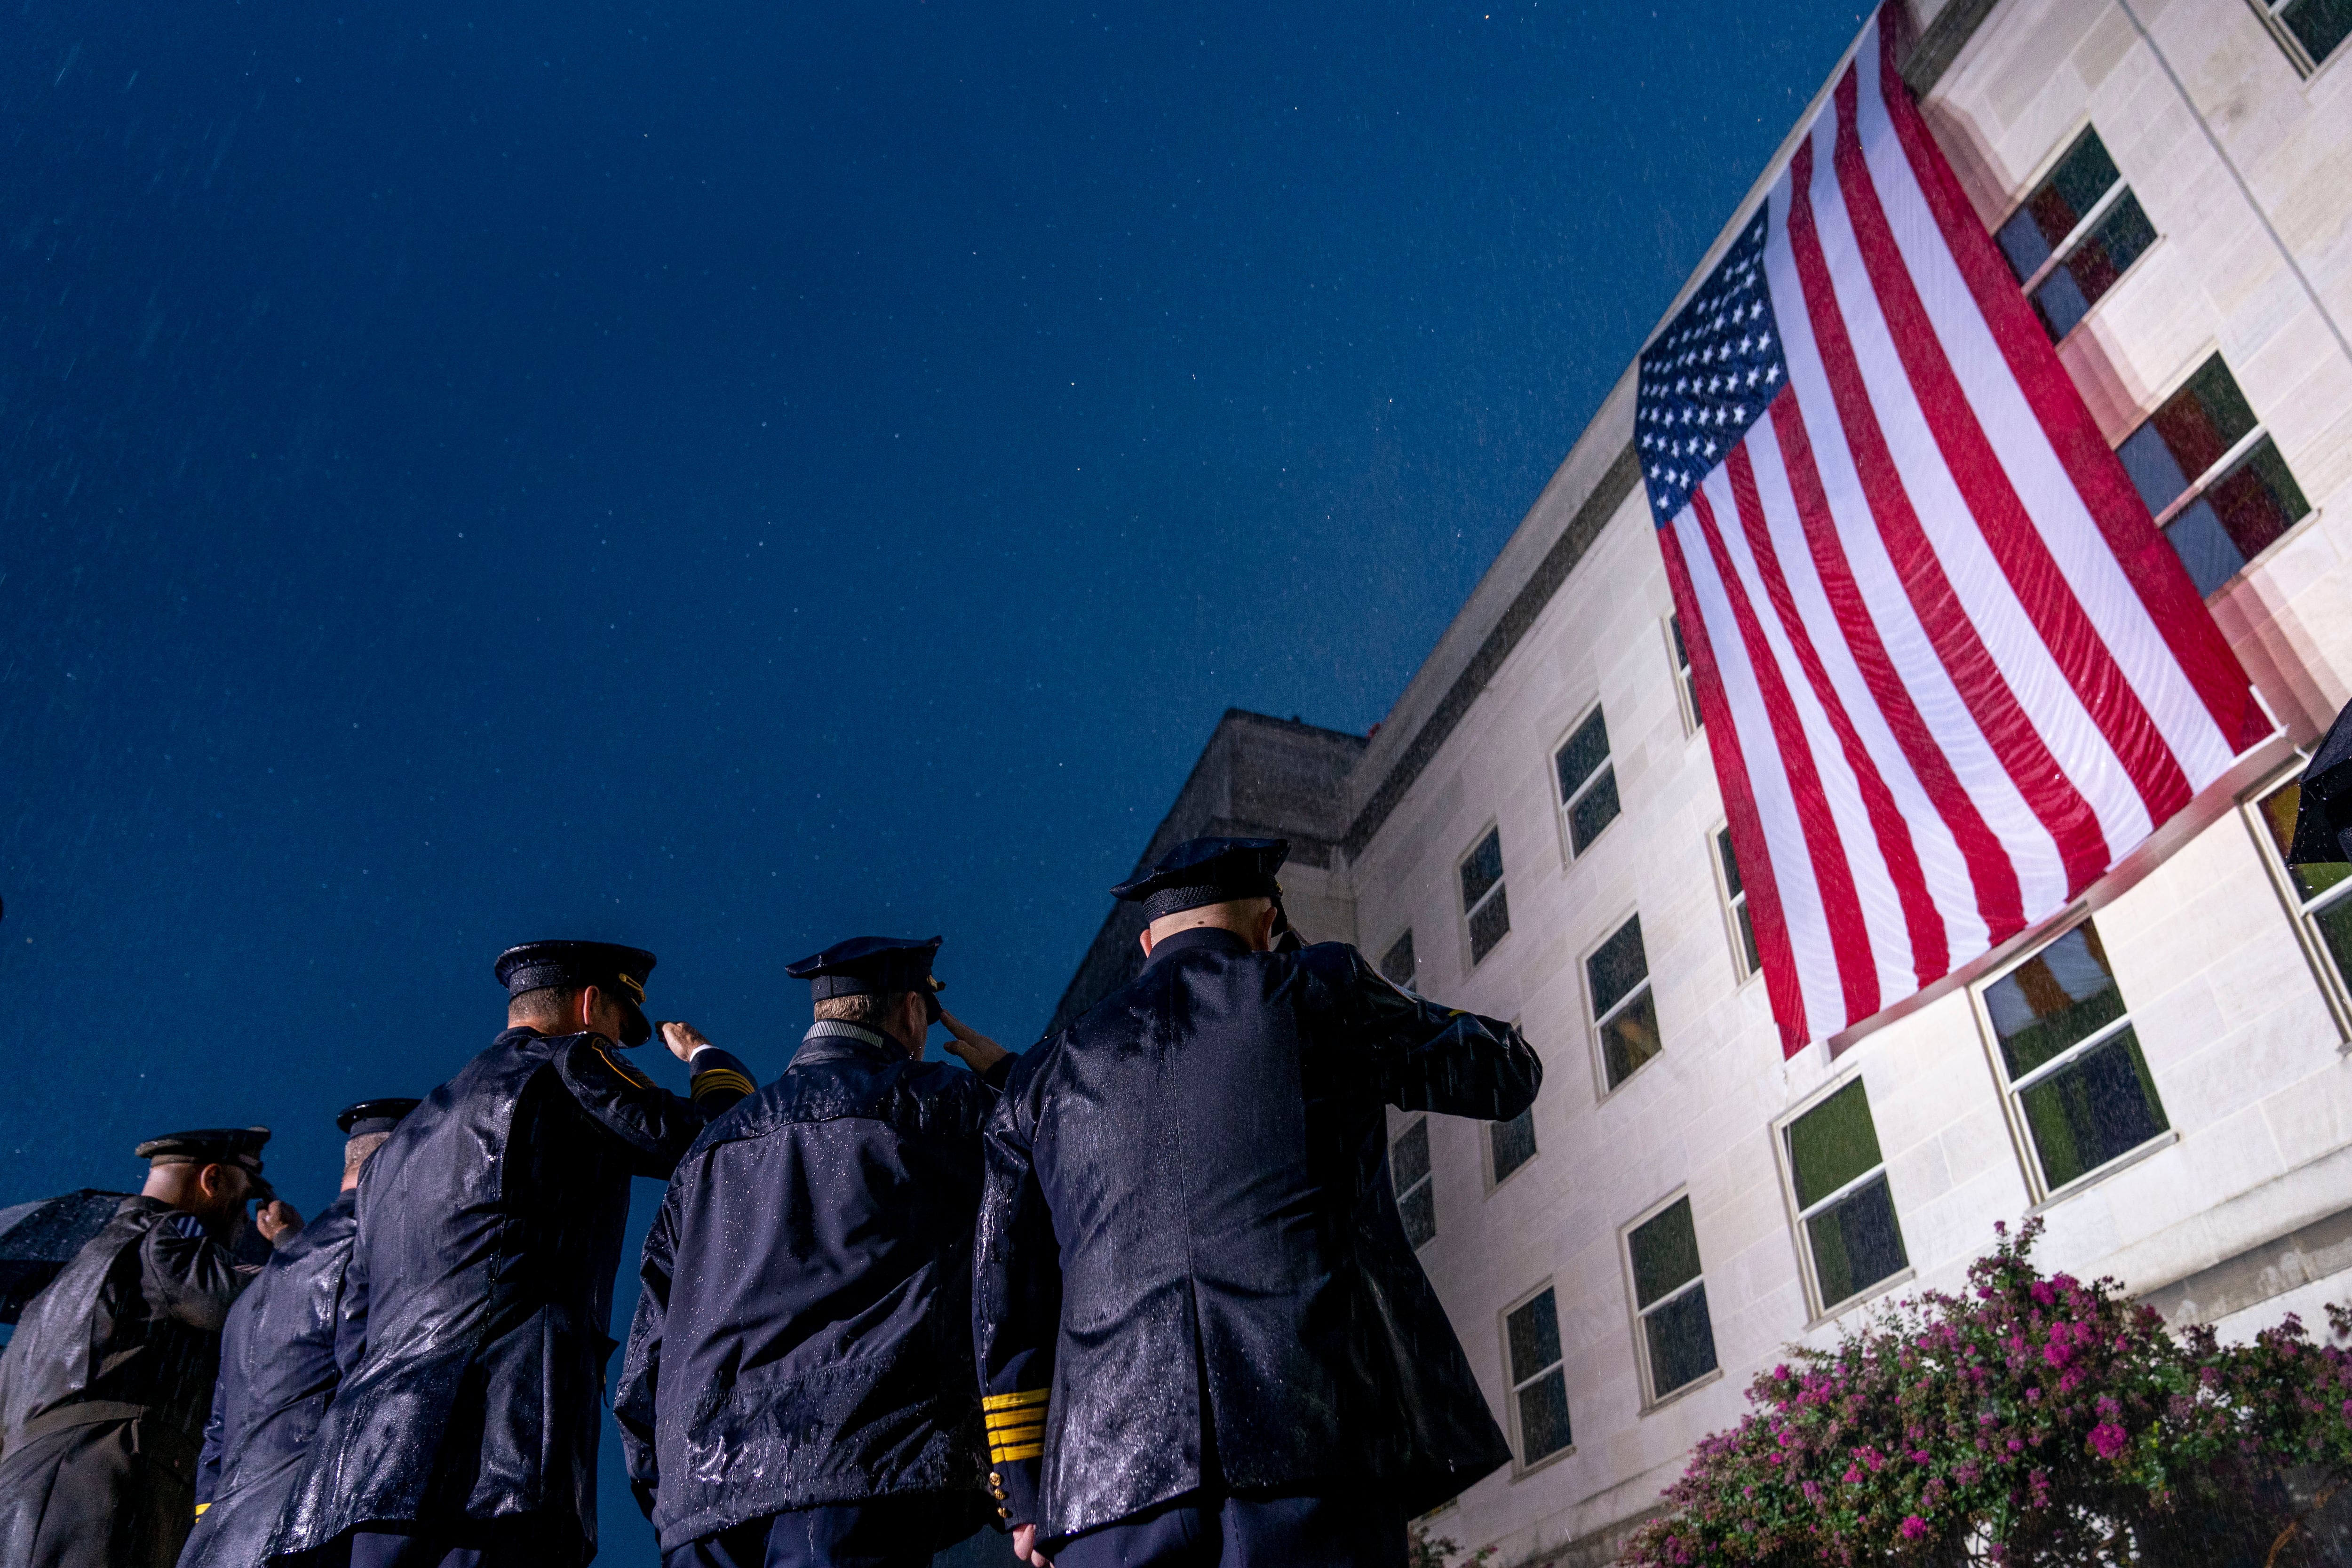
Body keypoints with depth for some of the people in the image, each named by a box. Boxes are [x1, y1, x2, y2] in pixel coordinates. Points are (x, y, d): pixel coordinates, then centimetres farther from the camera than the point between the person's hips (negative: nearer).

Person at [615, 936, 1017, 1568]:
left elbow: (647, 1355, 21)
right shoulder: (929, 1102, 2)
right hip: (861, 1461, -6)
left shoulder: (712, 1148, 21)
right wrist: (1005, 1073, 25)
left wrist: (667, 1497, 25)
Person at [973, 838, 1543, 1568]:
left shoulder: (1045, 1076, 21)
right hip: (1314, 1430, -3)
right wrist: (1396, 1012, 39)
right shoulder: (1321, 992, 11)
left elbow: (1006, 1295, 18)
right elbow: (1507, 1072, 23)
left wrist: (1023, 1491, 22)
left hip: (1112, 1466, 3)